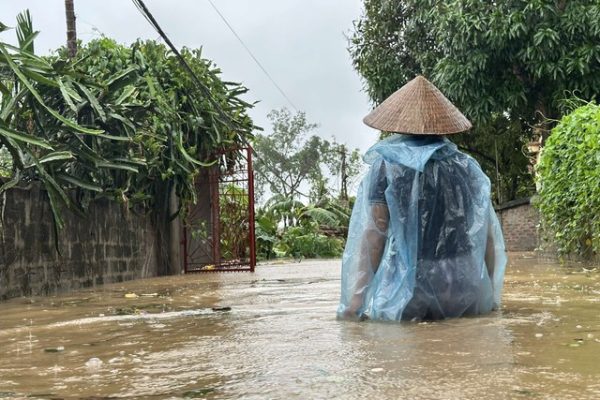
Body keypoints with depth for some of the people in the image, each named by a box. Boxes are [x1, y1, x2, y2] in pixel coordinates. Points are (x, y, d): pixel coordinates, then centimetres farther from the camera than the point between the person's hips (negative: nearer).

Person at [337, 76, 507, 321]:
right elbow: (489, 238, 10)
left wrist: (356, 303, -5)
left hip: (408, 292, -3)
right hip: (466, 299, 3)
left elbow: (371, 234, -6)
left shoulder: (386, 166, 0)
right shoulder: (468, 167, 9)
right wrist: (489, 298, 18)